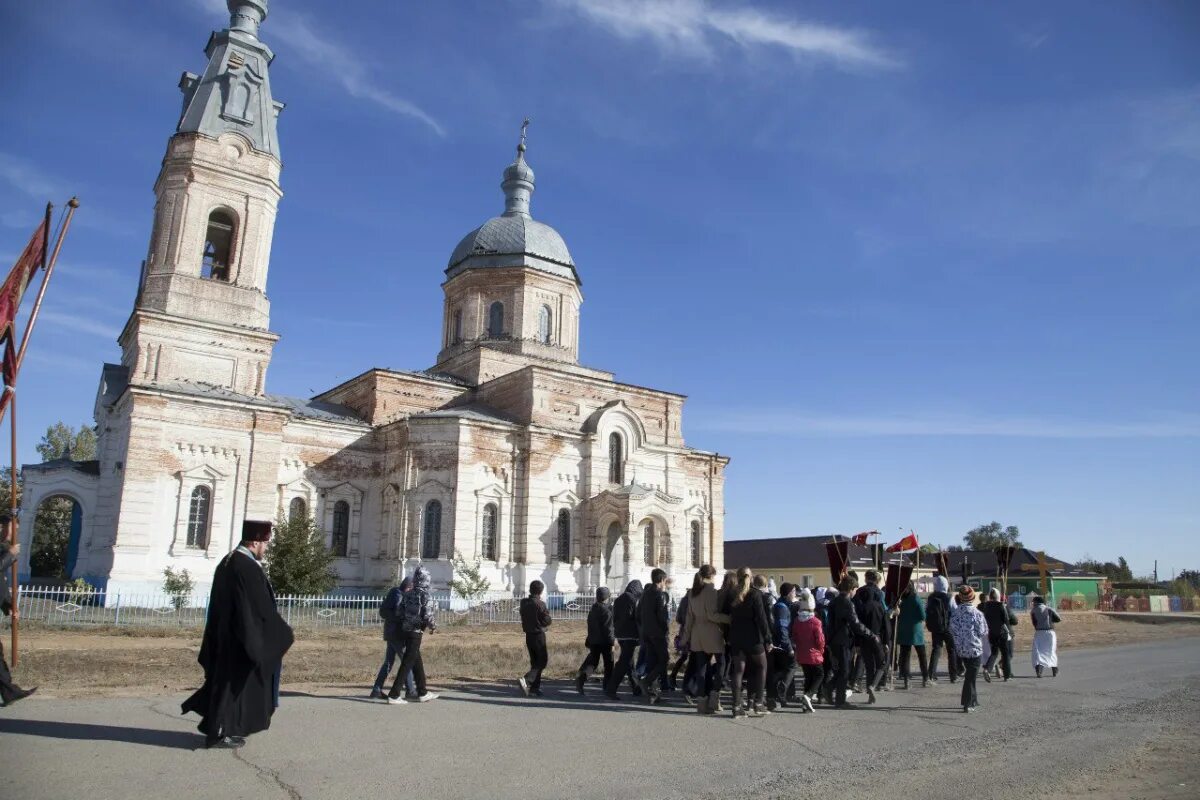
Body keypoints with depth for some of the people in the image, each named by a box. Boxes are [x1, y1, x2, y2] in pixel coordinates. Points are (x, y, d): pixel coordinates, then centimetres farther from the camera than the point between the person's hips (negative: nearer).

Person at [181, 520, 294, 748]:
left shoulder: (227, 562, 10)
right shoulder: (247, 567, -21)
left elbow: (220, 604, 16)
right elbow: (261, 607, -19)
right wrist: (281, 633, -8)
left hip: (225, 634, 10)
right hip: (240, 637, -10)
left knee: (226, 680, 18)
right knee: (233, 681, 0)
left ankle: (220, 728, 26)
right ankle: (219, 733, 8)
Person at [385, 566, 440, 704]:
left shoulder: (409, 594, 6)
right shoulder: (426, 596, -13)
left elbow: (400, 612, 7)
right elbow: (428, 616, -19)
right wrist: (433, 627, 0)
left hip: (405, 631, 7)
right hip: (416, 633, -7)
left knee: (417, 662, 17)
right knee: (407, 664, -3)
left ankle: (422, 693, 27)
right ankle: (393, 695, -4)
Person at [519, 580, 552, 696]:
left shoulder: (524, 603, 4)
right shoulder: (540, 604, -17)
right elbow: (547, 621, -13)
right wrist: (547, 612, 5)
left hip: (528, 635, 7)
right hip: (538, 635, -7)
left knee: (535, 662, 14)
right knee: (543, 661, 1)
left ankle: (535, 688, 14)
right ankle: (526, 680, -15)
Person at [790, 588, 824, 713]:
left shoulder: (796, 621, -2)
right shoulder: (815, 622, -18)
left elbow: (794, 637, 5)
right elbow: (820, 640, -13)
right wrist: (821, 650, 5)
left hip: (801, 655, 5)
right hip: (814, 655, -5)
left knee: (808, 676, 17)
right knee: (819, 675, 11)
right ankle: (808, 695, -10)